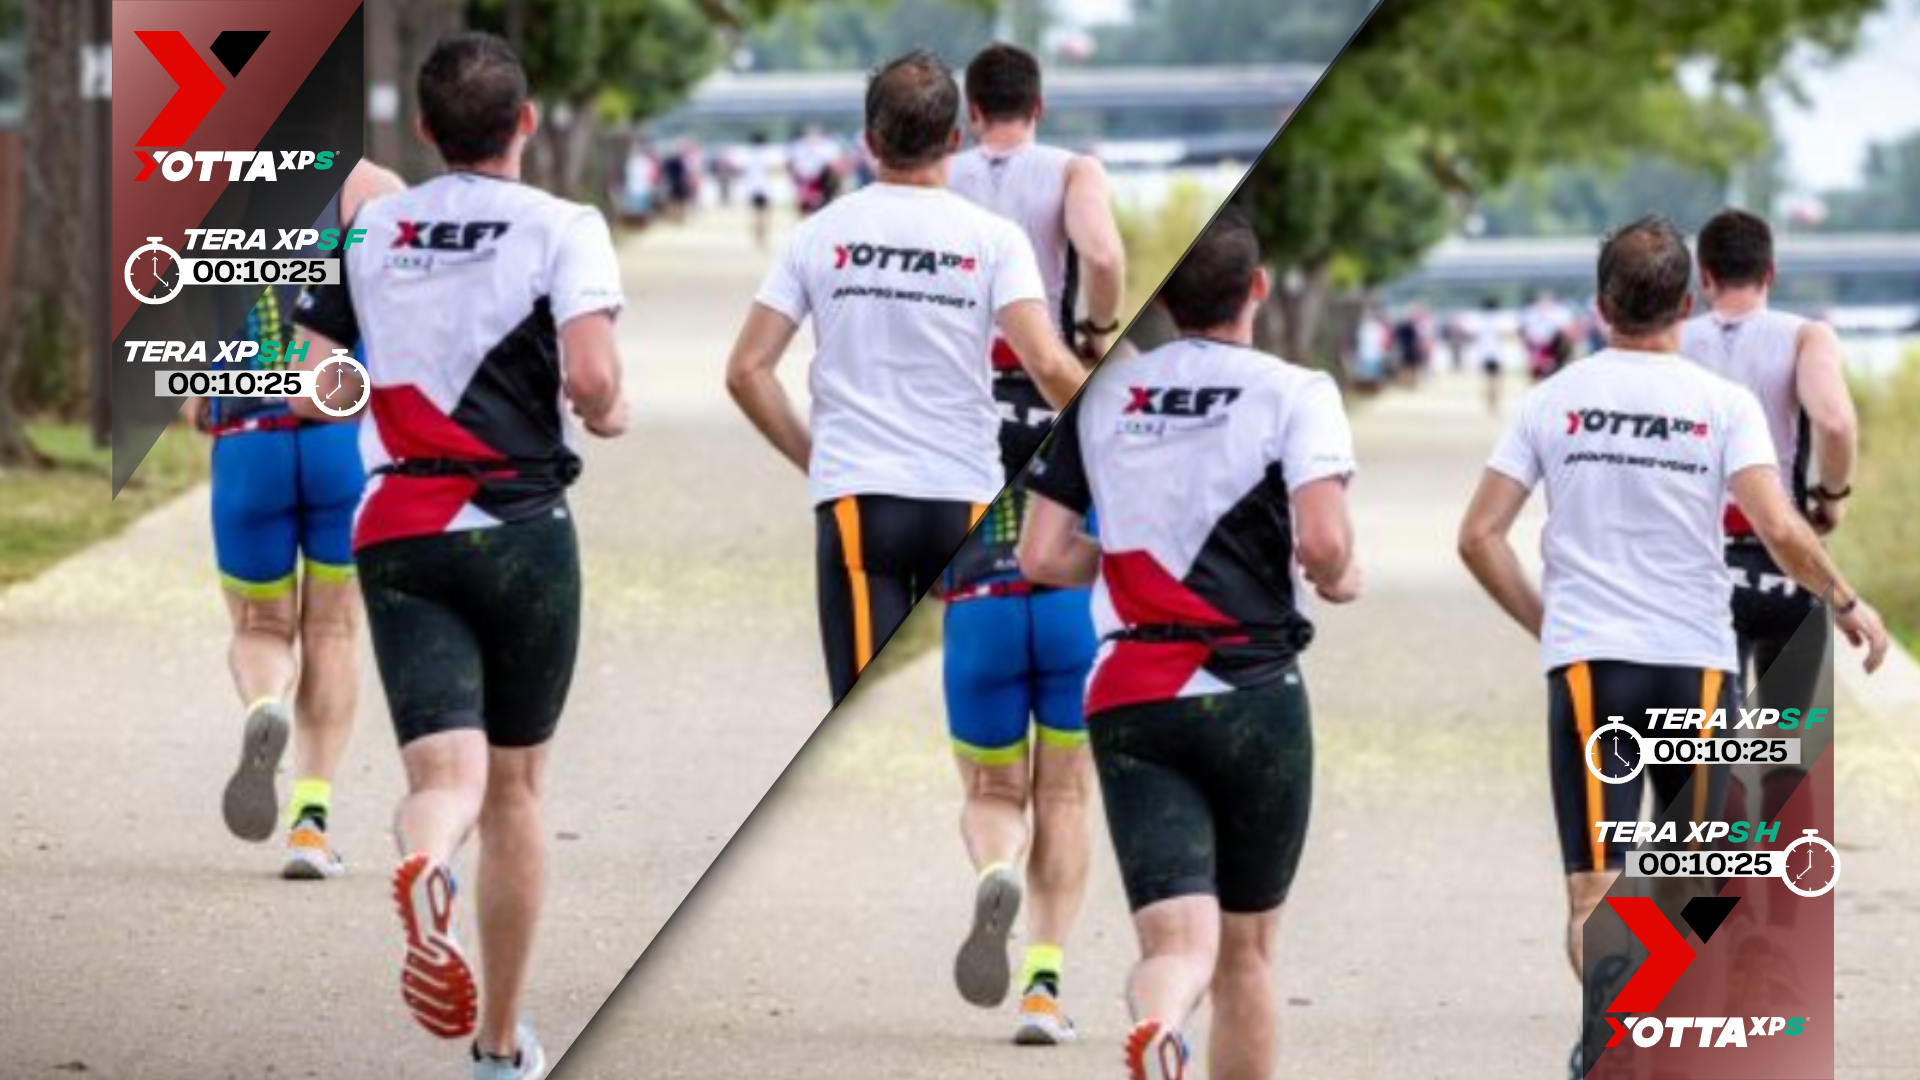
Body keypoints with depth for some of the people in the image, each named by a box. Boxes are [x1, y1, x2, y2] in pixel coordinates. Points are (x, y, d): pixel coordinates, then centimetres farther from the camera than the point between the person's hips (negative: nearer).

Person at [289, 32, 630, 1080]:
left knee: (446, 771, -9)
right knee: (513, 788, 13)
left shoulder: (366, 232, 8)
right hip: (520, 530, -2)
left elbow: (313, 388, 7)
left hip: (395, 539, 2)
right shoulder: (562, 227, -4)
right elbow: (591, 379, -17)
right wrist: (608, 417, 6)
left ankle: (423, 868, -47)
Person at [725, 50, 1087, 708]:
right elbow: (1047, 364, -11)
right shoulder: (993, 238, -1)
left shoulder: (822, 235, 5)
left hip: (854, 498, 0)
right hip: (964, 499, 0)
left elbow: (747, 371, 2)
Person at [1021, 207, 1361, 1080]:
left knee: (1179, 938, -10)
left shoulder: (1100, 394, 9)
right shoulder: (1293, 392, -2)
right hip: (1251, 696, -2)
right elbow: (1323, 540, -17)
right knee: (1245, 949, 14)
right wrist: (1337, 580, 6)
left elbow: (1044, 557, 8)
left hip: (1127, 704, 2)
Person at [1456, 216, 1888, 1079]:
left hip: (1587, 660, 0)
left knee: (1595, 888, -7)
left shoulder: (1554, 400, 5)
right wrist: (1847, 603, 6)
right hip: (1697, 662, 0)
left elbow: (1480, 536, 3)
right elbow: (1781, 532, -11)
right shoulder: (1724, 403, -1)